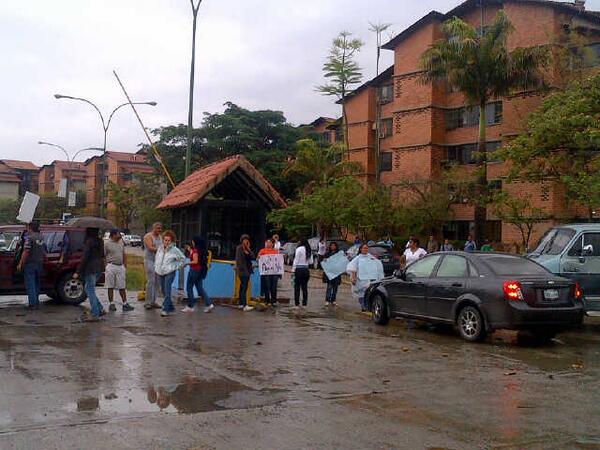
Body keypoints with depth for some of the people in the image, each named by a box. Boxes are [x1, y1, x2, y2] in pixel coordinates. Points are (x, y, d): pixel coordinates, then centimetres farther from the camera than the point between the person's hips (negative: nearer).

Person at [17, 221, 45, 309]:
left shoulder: (30, 238, -11)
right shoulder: (41, 238, 12)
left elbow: (26, 252, -17)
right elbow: (44, 253, 17)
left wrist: (20, 264, -13)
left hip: (30, 264, -7)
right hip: (39, 264, 7)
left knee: (30, 285, -3)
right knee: (36, 284, 14)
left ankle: (33, 303, -6)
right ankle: (36, 303, 18)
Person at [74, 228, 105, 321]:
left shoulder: (89, 241, -15)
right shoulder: (99, 241, 10)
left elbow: (84, 258, -17)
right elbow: (102, 255, 16)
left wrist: (78, 272, -13)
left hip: (90, 269, -8)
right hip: (99, 268, 8)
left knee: (90, 291, -2)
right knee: (90, 290, 19)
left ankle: (95, 315, -1)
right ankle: (100, 310, 17)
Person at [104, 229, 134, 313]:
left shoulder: (121, 243, 12)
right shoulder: (106, 243, -5)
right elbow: (103, 257, -4)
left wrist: (125, 267, 12)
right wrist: (104, 268, -9)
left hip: (121, 266, 5)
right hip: (111, 266, -5)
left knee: (122, 287, 6)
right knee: (110, 287, 3)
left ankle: (125, 304, 9)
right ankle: (111, 304, 11)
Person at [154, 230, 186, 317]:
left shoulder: (175, 250, -7)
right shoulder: (160, 247, 6)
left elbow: (183, 258, 5)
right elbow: (157, 258, 22)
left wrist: (176, 267, 2)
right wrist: (156, 267, 17)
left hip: (169, 273, -5)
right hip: (160, 273, 5)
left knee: (167, 292, -14)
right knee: (164, 292, 10)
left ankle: (165, 310, -15)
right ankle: (171, 308, 22)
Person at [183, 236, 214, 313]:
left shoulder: (195, 250, -15)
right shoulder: (202, 250, 9)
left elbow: (195, 261, -21)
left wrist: (187, 263, -9)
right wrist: (190, 251, 24)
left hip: (194, 270, -8)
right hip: (201, 270, 8)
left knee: (189, 288, 3)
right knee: (200, 288, 11)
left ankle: (190, 306, 9)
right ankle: (209, 304, 1)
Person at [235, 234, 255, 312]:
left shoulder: (247, 248, 15)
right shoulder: (239, 248, -6)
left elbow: (253, 257, 6)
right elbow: (239, 259, -12)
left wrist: (248, 249, -4)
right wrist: (241, 268, -18)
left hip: (247, 270, 8)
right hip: (242, 270, -8)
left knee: (243, 287, 12)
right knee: (244, 287, -13)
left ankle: (241, 304, 18)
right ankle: (245, 305, -18)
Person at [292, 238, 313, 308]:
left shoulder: (299, 249, -9)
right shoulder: (309, 250, 8)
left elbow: (296, 260, -9)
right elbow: (311, 262, 12)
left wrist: (293, 269, -5)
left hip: (299, 269, -5)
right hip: (306, 269, 5)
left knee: (297, 287, 0)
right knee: (304, 287, 10)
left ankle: (297, 303, -2)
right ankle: (304, 303, 12)